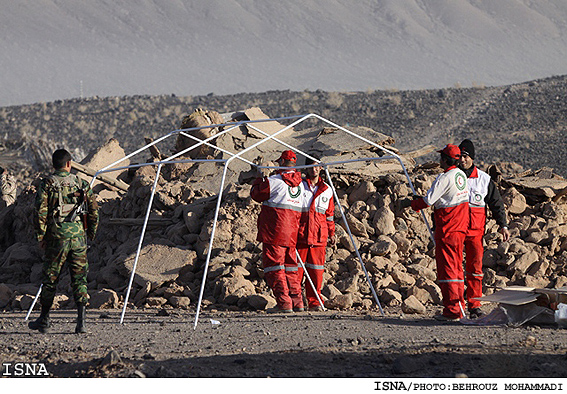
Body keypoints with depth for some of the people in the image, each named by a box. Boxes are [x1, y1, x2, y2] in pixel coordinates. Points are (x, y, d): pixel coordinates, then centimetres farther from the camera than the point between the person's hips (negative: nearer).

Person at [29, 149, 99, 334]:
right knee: (79, 278, 5)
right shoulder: (80, 183, 8)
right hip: (78, 234, 2)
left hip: (57, 235, -2)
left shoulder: (47, 183, -2)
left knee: (50, 277, 9)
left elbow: (40, 211, -8)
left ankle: (44, 320, 17)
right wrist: (91, 233, 17)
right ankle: (81, 321, -5)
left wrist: (40, 236, 0)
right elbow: (94, 209, 8)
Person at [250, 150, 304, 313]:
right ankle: (297, 301, 14)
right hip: (292, 232, 7)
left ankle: (284, 302, -10)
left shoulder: (275, 181, -11)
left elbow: (256, 194, -1)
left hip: (274, 232, -7)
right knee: (290, 266, 16)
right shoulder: (300, 184, 9)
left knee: (274, 266, -3)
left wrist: (259, 180, 20)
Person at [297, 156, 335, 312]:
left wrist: (331, 233, 19)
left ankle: (314, 302, 9)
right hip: (300, 234, -2)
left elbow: (329, 214, 21)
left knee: (316, 270, 2)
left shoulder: (327, 190, 14)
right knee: (297, 269, -3)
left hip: (319, 235, 2)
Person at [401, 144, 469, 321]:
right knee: (456, 266, 14)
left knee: (447, 267, -5)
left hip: (447, 228, -9)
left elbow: (429, 200, -17)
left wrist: (411, 203, 1)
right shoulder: (461, 175, 11)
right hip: (460, 227, 9)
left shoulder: (445, 178, -17)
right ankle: (459, 308, 16)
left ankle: (452, 310, -8)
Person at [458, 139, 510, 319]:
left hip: (475, 230, 0)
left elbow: (496, 203, 11)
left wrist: (503, 225, 2)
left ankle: (474, 305, 1)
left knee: (475, 267, -4)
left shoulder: (484, 179, 6)